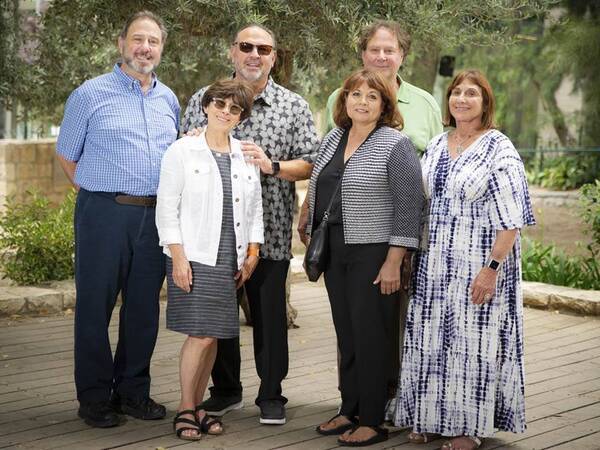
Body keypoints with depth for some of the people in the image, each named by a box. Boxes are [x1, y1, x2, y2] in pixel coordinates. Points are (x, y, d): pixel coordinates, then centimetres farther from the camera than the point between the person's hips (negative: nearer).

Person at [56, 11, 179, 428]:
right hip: (104, 215, -4)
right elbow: (67, 155, 6)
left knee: (144, 307, 9)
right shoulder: (91, 94, 0)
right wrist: (99, 191, 0)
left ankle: (133, 391, 21)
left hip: (155, 216, 5)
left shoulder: (169, 99, 14)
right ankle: (95, 397, 10)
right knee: (96, 305, 1)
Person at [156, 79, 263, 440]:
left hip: (230, 259, 5)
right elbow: (167, 207, -5)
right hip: (194, 257, -5)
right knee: (200, 335, -10)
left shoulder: (246, 156, 12)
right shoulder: (182, 151, -2)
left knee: (213, 335, 6)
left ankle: (198, 406, 18)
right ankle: (185, 410, 4)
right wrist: (178, 257, -12)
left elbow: (255, 208, 16)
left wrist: (253, 251, 7)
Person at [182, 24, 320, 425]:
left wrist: (271, 165, -15)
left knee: (270, 313, 5)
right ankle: (226, 390, 26)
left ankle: (271, 395, 19)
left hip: (270, 230, -1)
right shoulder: (203, 100, 8)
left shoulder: (294, 106, 4)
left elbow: (311, 163, 1)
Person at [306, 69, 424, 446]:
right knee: (346, 334, 11)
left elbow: (410, 204, -12)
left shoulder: (395, 144, -8)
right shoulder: (332, 140, 12)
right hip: (335, 252, 6)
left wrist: (394, 261, -16)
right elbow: (319, 194, 20)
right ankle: (350, 411, 21)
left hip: (373, 254, -6)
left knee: (370, 336, -3)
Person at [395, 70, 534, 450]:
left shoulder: (499, 149, -9)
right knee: (432, 339, 9)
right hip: (435, 264, 6)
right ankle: (432, 418, 21)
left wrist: (492, 267, -20)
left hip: (479, 263, -6)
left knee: (473, 340, 0)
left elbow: (511, 218, -14)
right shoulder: (436, 146, 11)